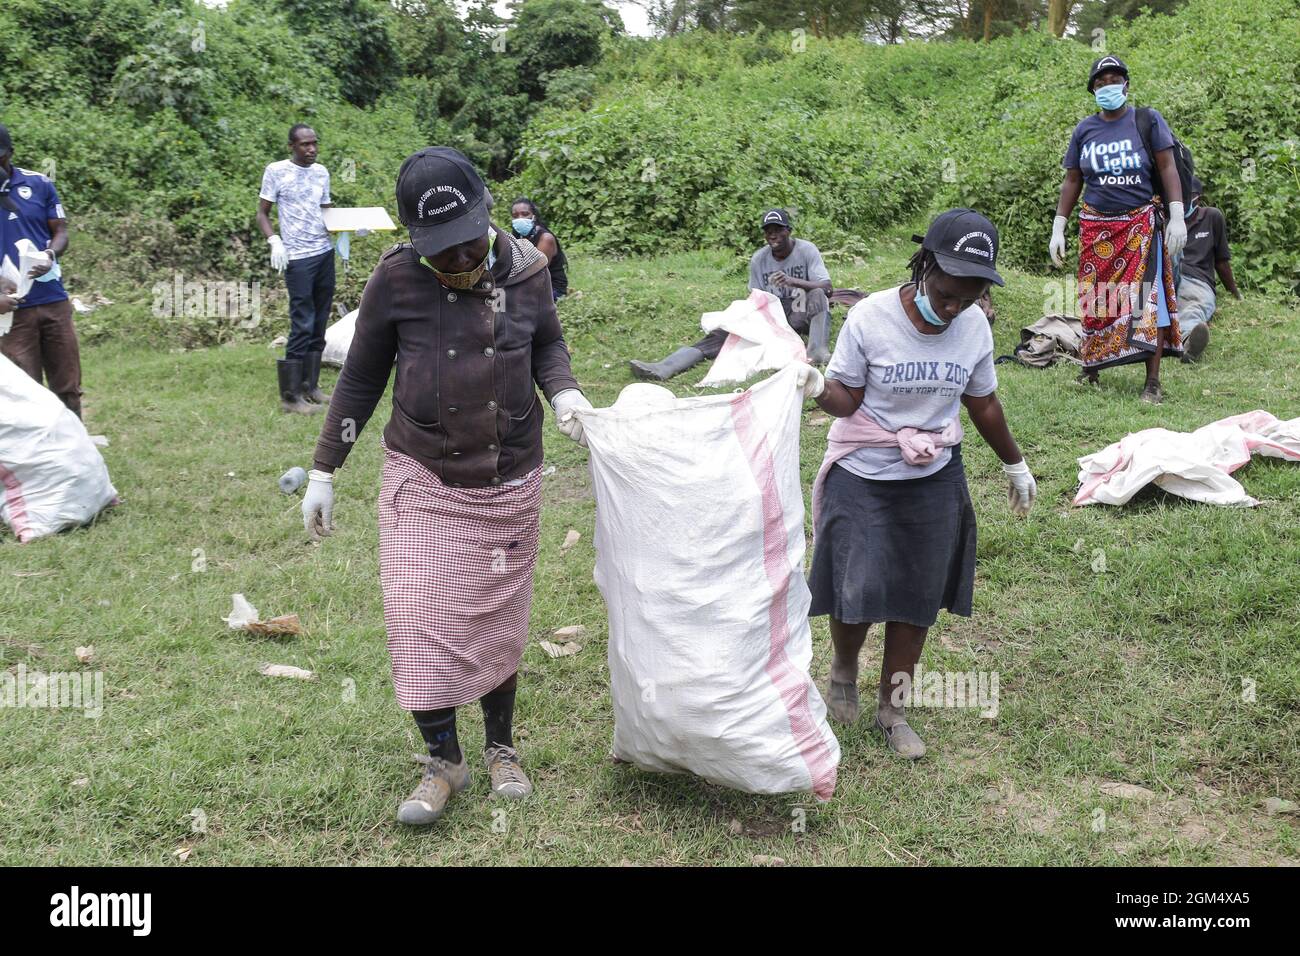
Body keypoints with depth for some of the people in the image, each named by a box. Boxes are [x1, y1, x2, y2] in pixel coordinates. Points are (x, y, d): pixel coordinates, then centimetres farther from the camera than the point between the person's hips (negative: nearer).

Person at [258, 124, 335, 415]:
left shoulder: (321, 172, 11)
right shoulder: (276, 171, -4)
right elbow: (262, 213, 0)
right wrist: (274, 241, -17)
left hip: (325, 253, 6)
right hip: (298, 258, -6)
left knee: (319, 323, 10)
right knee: (302, 325, -8)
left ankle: (310, 386, 20)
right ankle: (291, 395, -1)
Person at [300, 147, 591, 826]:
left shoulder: (526, 271, -6)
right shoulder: (397, 279, -11)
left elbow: (547, 347, 11)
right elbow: (361, 378, -1)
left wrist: (563, 391, -11)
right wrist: (323, 471, 1)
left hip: (507, 482, 2)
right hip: (422, 478, -1)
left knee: (498, 621, 12)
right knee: (422, 621, -5)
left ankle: (501, 748, 31)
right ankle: (443, 760, 14)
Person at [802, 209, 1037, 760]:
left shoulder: (975, 327, -5)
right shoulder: (870, 318, -16)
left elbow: (983, 405, 10)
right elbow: (847, 400, -11)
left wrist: (1016, 466, 21)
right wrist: (816, 387, -33)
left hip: (935, 481, 4)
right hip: (863, 477, -3)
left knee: (917, 598, 8)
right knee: (858, 590, -10)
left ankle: (892, 708, 27)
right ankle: (844, 667, 25)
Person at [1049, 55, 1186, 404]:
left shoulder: (1148, 121, 1)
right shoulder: (1084, 130, 8)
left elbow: (1167, 168, -2)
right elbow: (1072, 181, 11)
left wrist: (1177, 217, -11)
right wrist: (1058, 229, 6)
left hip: (1142, 224, -2)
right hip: (1096, 227, 3)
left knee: (1146, 297, -7)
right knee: (1096, 300, 5)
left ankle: (1152, 382, -6)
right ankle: (1090, 370, 17)